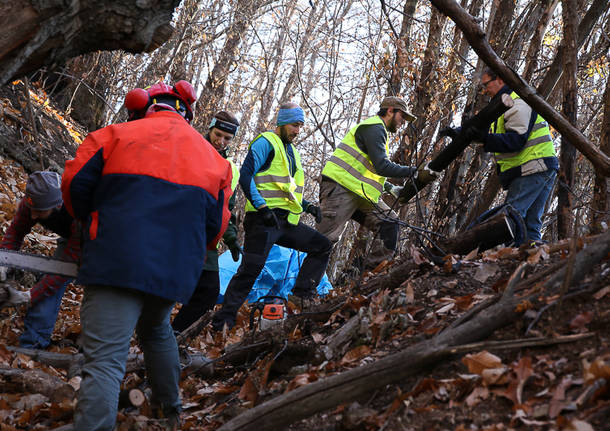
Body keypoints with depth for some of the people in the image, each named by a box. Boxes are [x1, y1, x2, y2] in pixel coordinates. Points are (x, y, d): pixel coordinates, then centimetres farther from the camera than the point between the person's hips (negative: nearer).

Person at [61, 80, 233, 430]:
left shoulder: (117, 135, 4)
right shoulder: (212, 157, 15)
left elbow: (76, 183, 1)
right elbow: (216, 225, 14)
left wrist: (94, 224, 19)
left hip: (117, 263, -5)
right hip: (176, 273, 5)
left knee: (106, 359, -9)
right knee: (157, 330, 32)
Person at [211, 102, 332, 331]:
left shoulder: (291, 150, 23)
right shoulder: (266, 143, -4)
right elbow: (245, 176, -15)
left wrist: (306, 205, 14)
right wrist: (262, 207, -22)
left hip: (287, 221, 9)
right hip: (264, 220, -8)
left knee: (322, 246, 5)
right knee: (251, 268, -13)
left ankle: (302, 294, 6)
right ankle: (223, 320, -6)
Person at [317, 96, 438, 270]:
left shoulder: (378, 130, 27)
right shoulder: (374, 127, -7)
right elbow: (382, 166, -19)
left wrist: (392, 189, 24)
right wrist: (416, 172, -18)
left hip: (359, 193, 10)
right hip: (341, 189, -10)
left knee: (389, 222, 0)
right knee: (326, 238, -14)